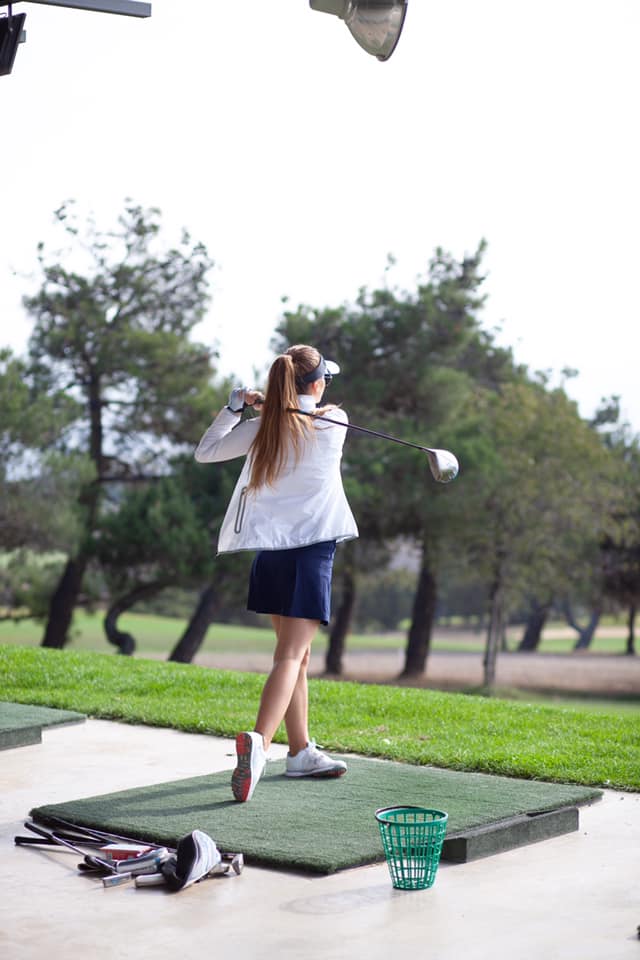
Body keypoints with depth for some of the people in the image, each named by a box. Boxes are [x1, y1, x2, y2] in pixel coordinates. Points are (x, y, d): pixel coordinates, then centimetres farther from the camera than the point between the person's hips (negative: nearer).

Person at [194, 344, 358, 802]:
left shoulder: (262, 429, 1)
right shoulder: (335, 422, -1)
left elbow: (205, 450, 11)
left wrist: (235, 406, 12)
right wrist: (273, 407, 18)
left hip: (271, 552, 4)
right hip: (314, 549, -4)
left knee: (297, 653, 16)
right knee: (290, 656, -10)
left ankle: (301, 751, 26)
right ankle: (259, 741, -30)